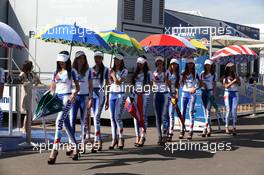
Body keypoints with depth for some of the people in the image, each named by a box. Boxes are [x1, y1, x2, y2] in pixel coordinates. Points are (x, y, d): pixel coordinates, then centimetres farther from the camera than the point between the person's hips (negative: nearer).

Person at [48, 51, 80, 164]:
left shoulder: (71, 72, 1)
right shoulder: (56, 72, 15)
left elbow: (77, 87, 0)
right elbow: (52, 88, 18)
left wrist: (74, 94, -19)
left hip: (67, 97, -6)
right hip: (58, 97, 6)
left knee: (59, 121, -20)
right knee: (66, 124, 10)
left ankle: (55, 149, -22)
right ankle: (75, 147, 22)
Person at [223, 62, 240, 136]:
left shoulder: (235, 75, 8)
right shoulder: (225, 77, 1)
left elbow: (239, 84, -1)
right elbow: (226, 86, -10)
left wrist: (237, 78, -15)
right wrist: (233, 81, -19)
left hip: (235, 93, 2)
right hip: (228, 93, -2)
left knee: (234, 111, -5)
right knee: (228, 110, -4)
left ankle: (234, 128, -6)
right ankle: (226, 127, 4)